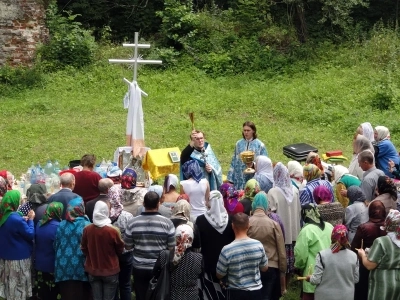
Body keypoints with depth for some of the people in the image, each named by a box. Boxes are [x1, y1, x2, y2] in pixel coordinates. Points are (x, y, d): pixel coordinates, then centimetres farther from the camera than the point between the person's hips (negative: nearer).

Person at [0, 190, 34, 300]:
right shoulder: (16, 219, -24)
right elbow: (30, 235, -15)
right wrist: (30, 220, -5)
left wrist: (23, 220, 5)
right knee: (18, 287, 4)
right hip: (18, 257, -8)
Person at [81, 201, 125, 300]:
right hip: (110, 271, -3)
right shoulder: (113, 231, -21)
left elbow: (84, 249, 4)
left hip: (93, 271, 3)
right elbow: (120, 250, -4)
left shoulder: (87, 229, -12)